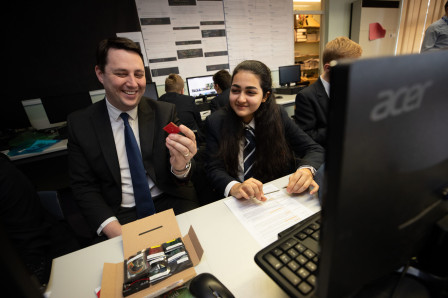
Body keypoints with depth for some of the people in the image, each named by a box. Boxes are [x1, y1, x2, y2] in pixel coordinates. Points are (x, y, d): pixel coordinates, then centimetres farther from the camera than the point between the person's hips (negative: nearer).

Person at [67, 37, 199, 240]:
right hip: (118, 214, 0)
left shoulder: (165, 112, -2)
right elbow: (83, 187, 2)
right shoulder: (79, 124, 0)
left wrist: (180, 166, -29)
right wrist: (114, 231, -14)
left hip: (169, 203, 1)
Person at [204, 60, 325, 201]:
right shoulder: (215, 122, -5)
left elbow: (315, 149, -1)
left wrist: (306, 170, -24)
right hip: (237, 204, 1)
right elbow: (215, 169, -9)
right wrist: (234, 187, -31)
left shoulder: (278, 115, -3)